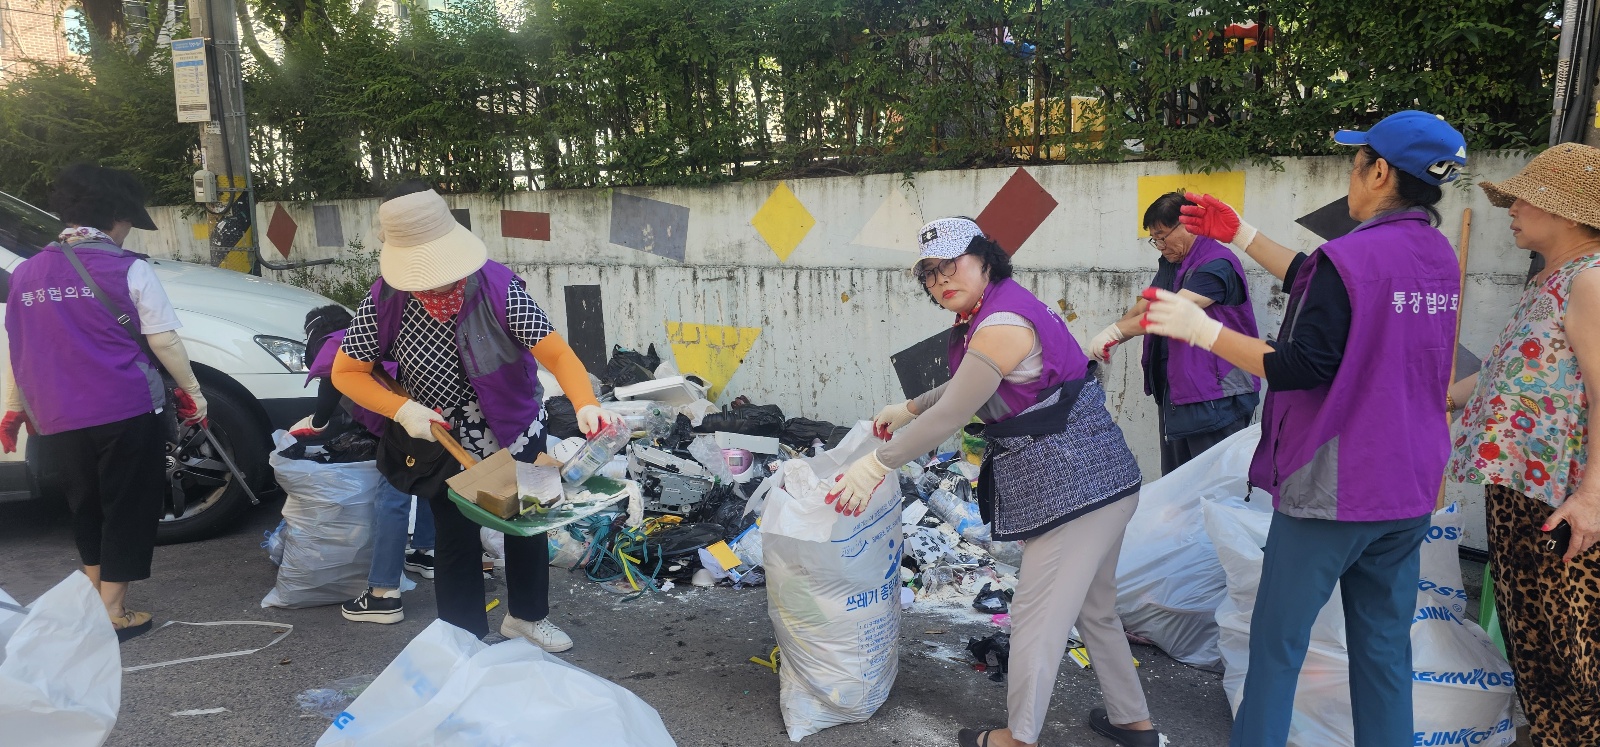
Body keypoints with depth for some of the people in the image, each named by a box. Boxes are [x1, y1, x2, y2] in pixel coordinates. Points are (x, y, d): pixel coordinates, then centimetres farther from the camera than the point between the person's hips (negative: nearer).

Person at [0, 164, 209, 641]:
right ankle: (112, 613, 9)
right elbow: (164, 341, -8)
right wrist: (192, 392, 3)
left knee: (86, 509, 22)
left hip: (58, 421, 5)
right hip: (126, 412, -5)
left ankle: (95, 594, 30)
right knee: (127, 509, 6)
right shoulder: (128, 269, -7)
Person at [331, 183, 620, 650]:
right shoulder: (385, 302, -20)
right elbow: (346, 372, -9)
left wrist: (586, 405, -50)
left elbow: (555, 352, -32)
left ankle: (526, 616, 43)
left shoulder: (497, 287, -27)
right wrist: (403, 410, -25)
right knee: (457, 540, 9)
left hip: (517, 435, 0)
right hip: (443, 441, 0)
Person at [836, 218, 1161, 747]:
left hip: (1073, 487, -11)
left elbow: (949, 417, -21)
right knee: (1093, 607, 22)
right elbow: (966, 388, 26)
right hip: (1097, 483, 11)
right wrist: (907, 410, 30)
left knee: (1035, 614, 2)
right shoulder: (996, 311, 10)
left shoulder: (1002, 326, -22)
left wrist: (877, 465, -13)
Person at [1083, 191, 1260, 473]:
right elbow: (1146, 306, 12)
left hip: (1216, 399, -9)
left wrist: (1115, 330, -20)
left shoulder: (1217, 265, -15)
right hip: (1173, 395, 9)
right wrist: (1105, 341, -2)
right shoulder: (1169, 264, 15)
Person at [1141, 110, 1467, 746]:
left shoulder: (1349, 258, -19)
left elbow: (1304, 368, -22)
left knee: (1278, 643, 6)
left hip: (1328, 490, -7)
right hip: (1409, 490, 7)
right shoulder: (1439, 257, 6)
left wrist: (1201, 329, -18)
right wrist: (1239, 234, 19)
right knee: (1385, 647, 15)